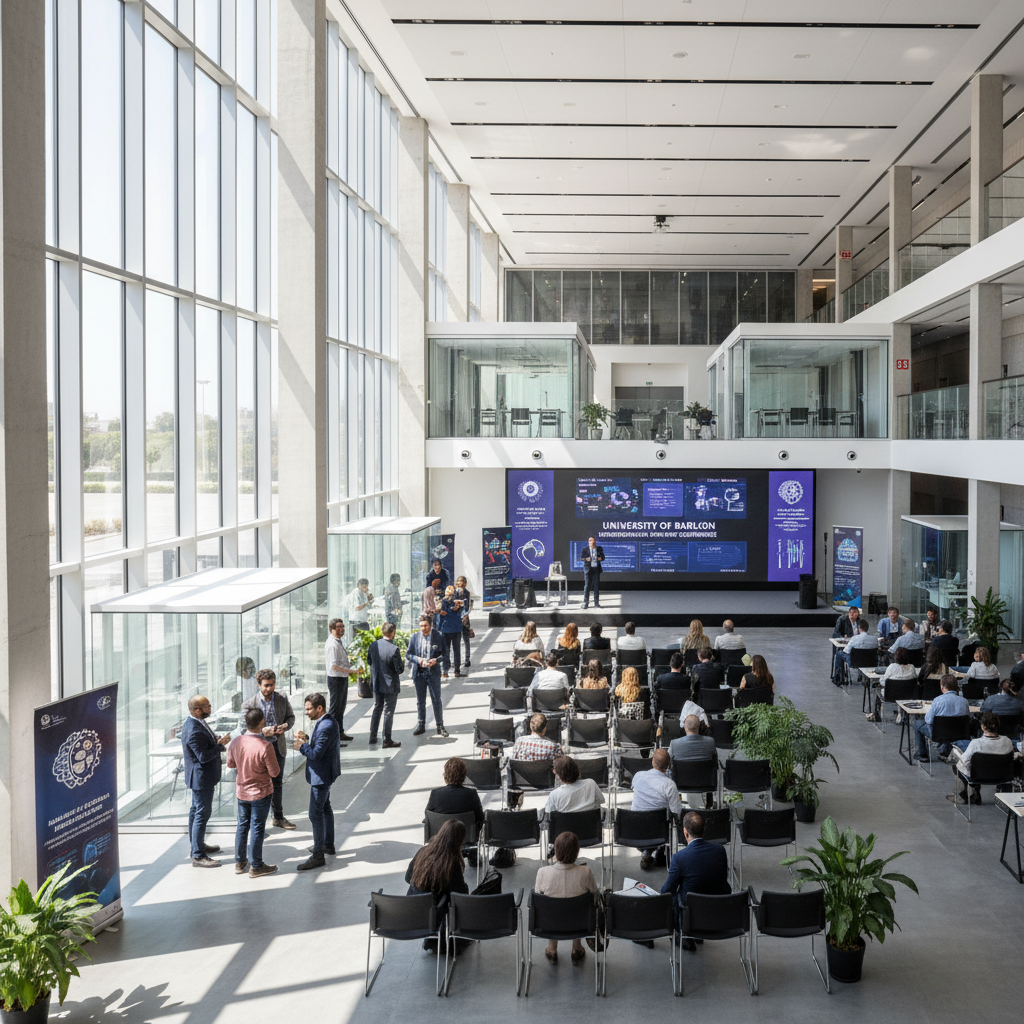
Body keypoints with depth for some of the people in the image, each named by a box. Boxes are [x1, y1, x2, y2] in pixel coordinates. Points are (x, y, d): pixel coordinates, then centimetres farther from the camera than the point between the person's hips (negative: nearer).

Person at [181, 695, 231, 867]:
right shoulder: (194, 731, -29)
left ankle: (197, 845, 38)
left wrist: (216, 740, 0)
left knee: (196, 811, 22)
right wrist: (220, 744, -20)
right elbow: (204, 756, -28)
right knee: (202, 814, -5)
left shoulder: (196, 723, 4)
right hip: (202, 779, -11)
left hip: (200, 778, 11)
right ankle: (198, 856, 1)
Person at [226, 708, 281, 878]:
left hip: (241, 792, 5)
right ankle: (256, 866, 17)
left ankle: (240, 862, 29)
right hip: (260, 793, -5)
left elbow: (230, 764, 6)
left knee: (242, 826, 18)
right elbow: (275, 773, -17)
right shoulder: (265, 746, -27)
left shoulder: (235, 742, -11)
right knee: (257, 829, 6)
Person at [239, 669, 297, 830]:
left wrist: (286, 726, -13)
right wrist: (262, 731, -28)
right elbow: (242, 727, -14)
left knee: (278, 783, 18)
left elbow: (290, 716, 10)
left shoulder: (282, 699, -3)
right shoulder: (249, 704, -14)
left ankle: (278, 817, 33)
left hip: (278, 746, 4)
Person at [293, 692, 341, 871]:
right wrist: (307, 739, 1)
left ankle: (318, 855, 0)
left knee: (316, 814, -5)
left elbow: (316, 754, -28)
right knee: (325, 808, 23)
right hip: (324, 774, 11)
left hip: (321, 776, -11)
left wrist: (301, 746, -13)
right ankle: (328, 844, 39)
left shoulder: (326, 727, -28)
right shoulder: (326, 721, 5)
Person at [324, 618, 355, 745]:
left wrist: (349, 664, 12)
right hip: (336, 679, -10)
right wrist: (350, 670, -27)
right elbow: (334, 666, -27)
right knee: (335, 709, -4)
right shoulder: (332, 644, -20)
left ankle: (340, 733, 31)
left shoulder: (338, 642, 13)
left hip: (343, 678, 10)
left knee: (341, 707, 20)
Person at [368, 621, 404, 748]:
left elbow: (370, 662, 10)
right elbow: (399, 670, -18)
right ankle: (387, 740, 10)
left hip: (376, 684, 6)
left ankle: (372, 737, 24)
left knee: (377, 709, 19)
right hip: (390, 685, -5)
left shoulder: (373, 645, -5)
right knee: (388, 712, 4)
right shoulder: (394, 649, -23)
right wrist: (402, 664, 2)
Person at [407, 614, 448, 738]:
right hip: (419, 673, 2)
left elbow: (444, 653, 1)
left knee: (436, 700, 2)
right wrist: (417, 659, -15)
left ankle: (440, 726, 11)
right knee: (420, 701, 10)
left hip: (433, 672, -2)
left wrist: (436, 660, -18)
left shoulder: (437, 637, -5)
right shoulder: (414, 637, 1)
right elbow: (408, 654, 4)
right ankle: (421, 725, 20)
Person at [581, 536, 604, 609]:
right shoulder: (585, 549, 0)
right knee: (587, 585, -4)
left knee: (596, 585, 3)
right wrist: (586, 559, -23)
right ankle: (585, 602, 4)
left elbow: (603, 557, 9)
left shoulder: (599, 548, 5)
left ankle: (596, 603, 11)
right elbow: (581, 558, -2)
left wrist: (600, 558, -14)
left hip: (596, 568, 2)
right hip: (588, 568, -2)